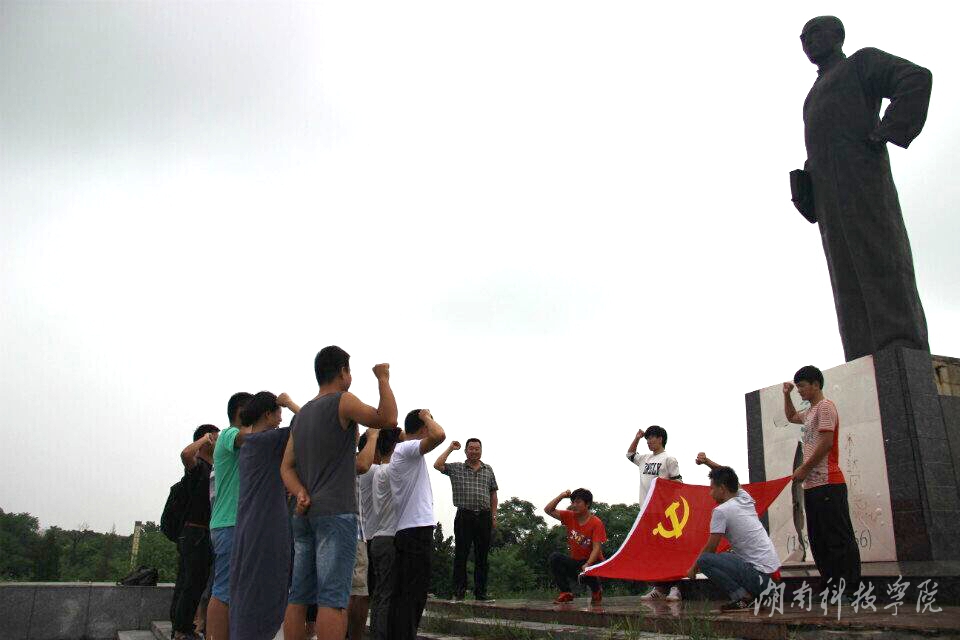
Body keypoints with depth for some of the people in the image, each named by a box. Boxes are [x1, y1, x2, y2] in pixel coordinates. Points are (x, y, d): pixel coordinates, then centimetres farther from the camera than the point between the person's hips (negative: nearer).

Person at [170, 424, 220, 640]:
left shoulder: (209, 467, 20)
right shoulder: (197, 464, -9)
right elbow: (185, 454, -34)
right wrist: (205, 438, -20)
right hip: (195, 532, -9)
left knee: (185, 583, 12)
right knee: (195, 583, -8)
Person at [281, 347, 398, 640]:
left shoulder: (302, 414, 18)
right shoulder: (343, 401, -5)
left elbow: (287, 466, 14)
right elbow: (387, 419, -11)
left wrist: (301, 494, -2)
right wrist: (383, 379, 0)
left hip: (305, 514, 8)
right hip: (336, 512, -7)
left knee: (299, 595, 7)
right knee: (333, 597, -10)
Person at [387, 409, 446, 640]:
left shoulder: (399, 452, 19)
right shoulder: (408, 448, -10)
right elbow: (439, 435, -28)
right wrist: (426, 416, -10)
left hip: (405, 531, 10)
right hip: (417, 529, -10)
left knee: (402, 594, 10)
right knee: (413, 595, -9)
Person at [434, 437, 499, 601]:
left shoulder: (488, 469, 14)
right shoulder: (456, 468, 7)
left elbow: (493, 494, 15)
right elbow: (437, 465, -8)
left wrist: (494, 516, 8)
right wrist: (450, 449, 0)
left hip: (484, 516, 2)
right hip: (464, 516, -2)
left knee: (482, 557, 5)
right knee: (461, 555, -1)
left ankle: (481, 593, 10)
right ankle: (458, 592, 4)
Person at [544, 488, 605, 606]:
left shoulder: (596, 523, -14)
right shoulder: (570, 517, 0)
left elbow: (597, 548, -20)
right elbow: (548, 510, -3)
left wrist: (587, 565, -34)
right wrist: (561, 496, -12)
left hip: (592, 562, -4)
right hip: (575, 562, 4)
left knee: (585, 573, -36)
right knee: (554, 557, -22)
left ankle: (596, 590, 2)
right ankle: (566, 593, -9)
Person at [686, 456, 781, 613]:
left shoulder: (721, 511, -13)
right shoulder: (745, 498, 7)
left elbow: (710, 548, -7)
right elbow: (728, 476, 27)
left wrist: (694, 568, 7)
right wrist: (707, 461, 22)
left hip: (758, 574, -9)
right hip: (771, 568, 9)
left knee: (704, 560, -12)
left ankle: (743, 598, -12)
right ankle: (751, 594, 11)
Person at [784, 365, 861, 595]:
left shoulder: (825, 406, -7)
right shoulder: (810, 411, 21)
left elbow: (826, 443, -16)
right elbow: (791, 416, 43)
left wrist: (804, 469, -12)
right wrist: (786, 395, 27)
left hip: (827, 484, -10)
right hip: (812, 485, 10)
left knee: (839, 537, -8)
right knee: (818, 540, 10)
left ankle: (850, 586, -6)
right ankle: (832, 584, 14)